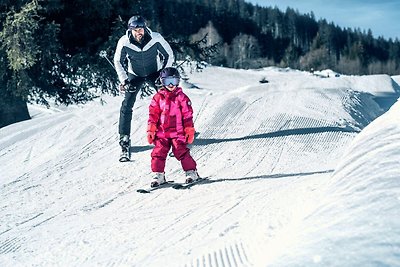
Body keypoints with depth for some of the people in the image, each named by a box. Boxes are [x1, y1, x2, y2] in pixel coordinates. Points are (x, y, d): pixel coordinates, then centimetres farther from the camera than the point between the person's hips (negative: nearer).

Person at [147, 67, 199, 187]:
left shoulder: (181, 97, 1)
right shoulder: (158, 97, 7)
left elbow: (188, 115, 2)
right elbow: (153, 115, 9)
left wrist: (189, 131, -1)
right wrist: (150, 130, 3)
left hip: (178, 133, -3)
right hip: (161, 133, 3)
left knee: (182, 152, -8)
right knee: (158, 153, -3)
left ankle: (191, 172, 6)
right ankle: (158, 175, 7)